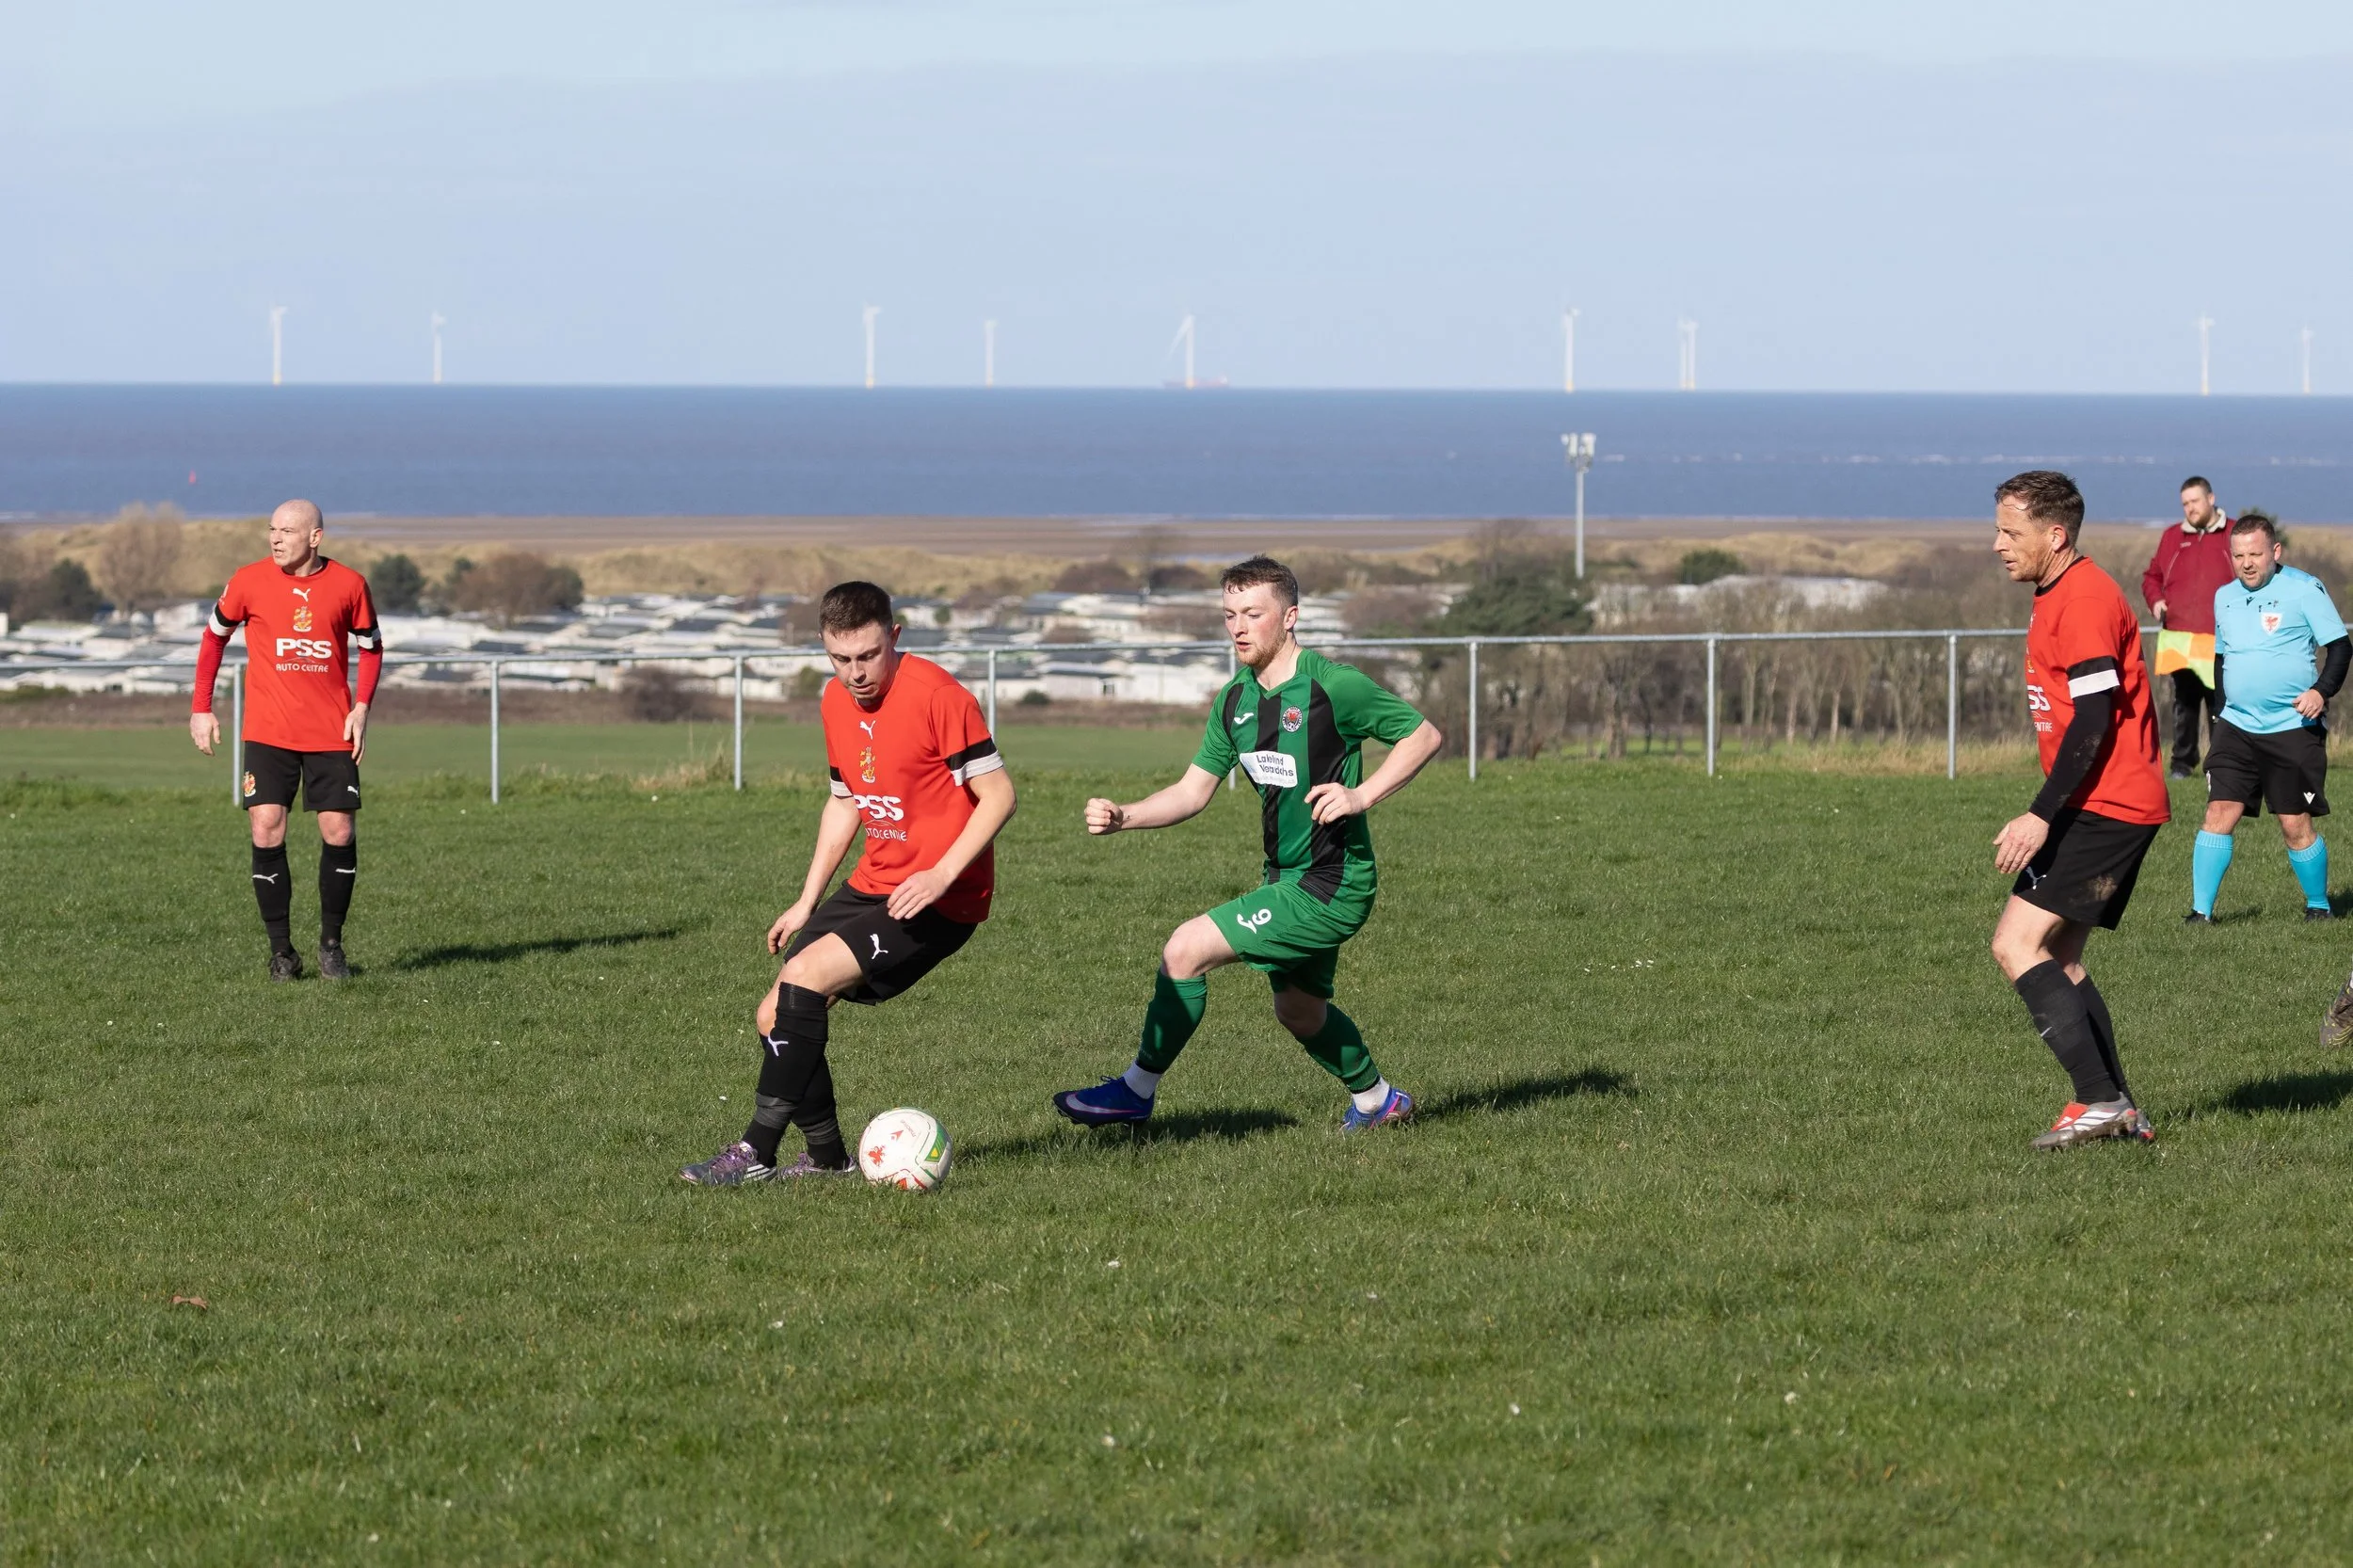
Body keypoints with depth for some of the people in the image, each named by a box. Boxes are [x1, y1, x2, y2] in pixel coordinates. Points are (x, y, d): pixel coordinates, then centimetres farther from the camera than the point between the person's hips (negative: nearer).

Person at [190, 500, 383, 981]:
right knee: (266, 833, -10)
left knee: (339, 834, -3)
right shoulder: (249, 581, -2)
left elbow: (371, 647, 11)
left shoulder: (348, 585, -1)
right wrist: (201, 708, 7)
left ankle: (331, 943, 14)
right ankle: (281, 950, 0)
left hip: (332, 733, 0)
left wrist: (361, 707, -3)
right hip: (268, 733, 0)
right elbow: (215, 636, 12)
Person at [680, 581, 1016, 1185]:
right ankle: (827, 1157, 16)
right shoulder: (836, 702, 8)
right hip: (873, 885, 9)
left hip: (937, 898, -9)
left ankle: (756, 1155, -16)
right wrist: (807, 901, 17)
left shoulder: (937, 696, -17)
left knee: (802, 979, -22)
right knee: (775, 1015, 2)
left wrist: (941, 875, -24)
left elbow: (999, 795, -16)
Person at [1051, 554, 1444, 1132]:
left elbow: (1425, 735, -9)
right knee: (1299, 1011, 24)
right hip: (1287, 880, 9)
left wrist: (1362, 796, -21)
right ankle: (1377, 1100, 49)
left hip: (1331, 887, -9)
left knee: (1186, 949, -15)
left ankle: (1137, 1090, -1)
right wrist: (1122, 817, -9)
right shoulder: (1235, 700, 5)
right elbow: (1193, 791, 8)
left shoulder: (1333, 686, -18)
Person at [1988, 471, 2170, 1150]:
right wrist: (2047, 814, 25)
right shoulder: (2057, 597, 18)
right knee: (2058, 959, 11)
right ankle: (2117, 1112, 11)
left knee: (2016, 944, -14)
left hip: (2103, 807, -11)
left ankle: (2102, 1100, -16)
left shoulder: (2084, 599, -15)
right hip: (2101, 808, 11)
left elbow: (2093, 720, -22)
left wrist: (2041, 816, -24)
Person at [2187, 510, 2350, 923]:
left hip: (2294, 729, -4)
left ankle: (2319, 905, 19)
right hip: (2237, 727, 4)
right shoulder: (2224, 597, 12)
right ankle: (2201, 912, -7)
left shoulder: (2303, 590, -6)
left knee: (2296, 826, -1)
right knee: (2219, 814, -8)